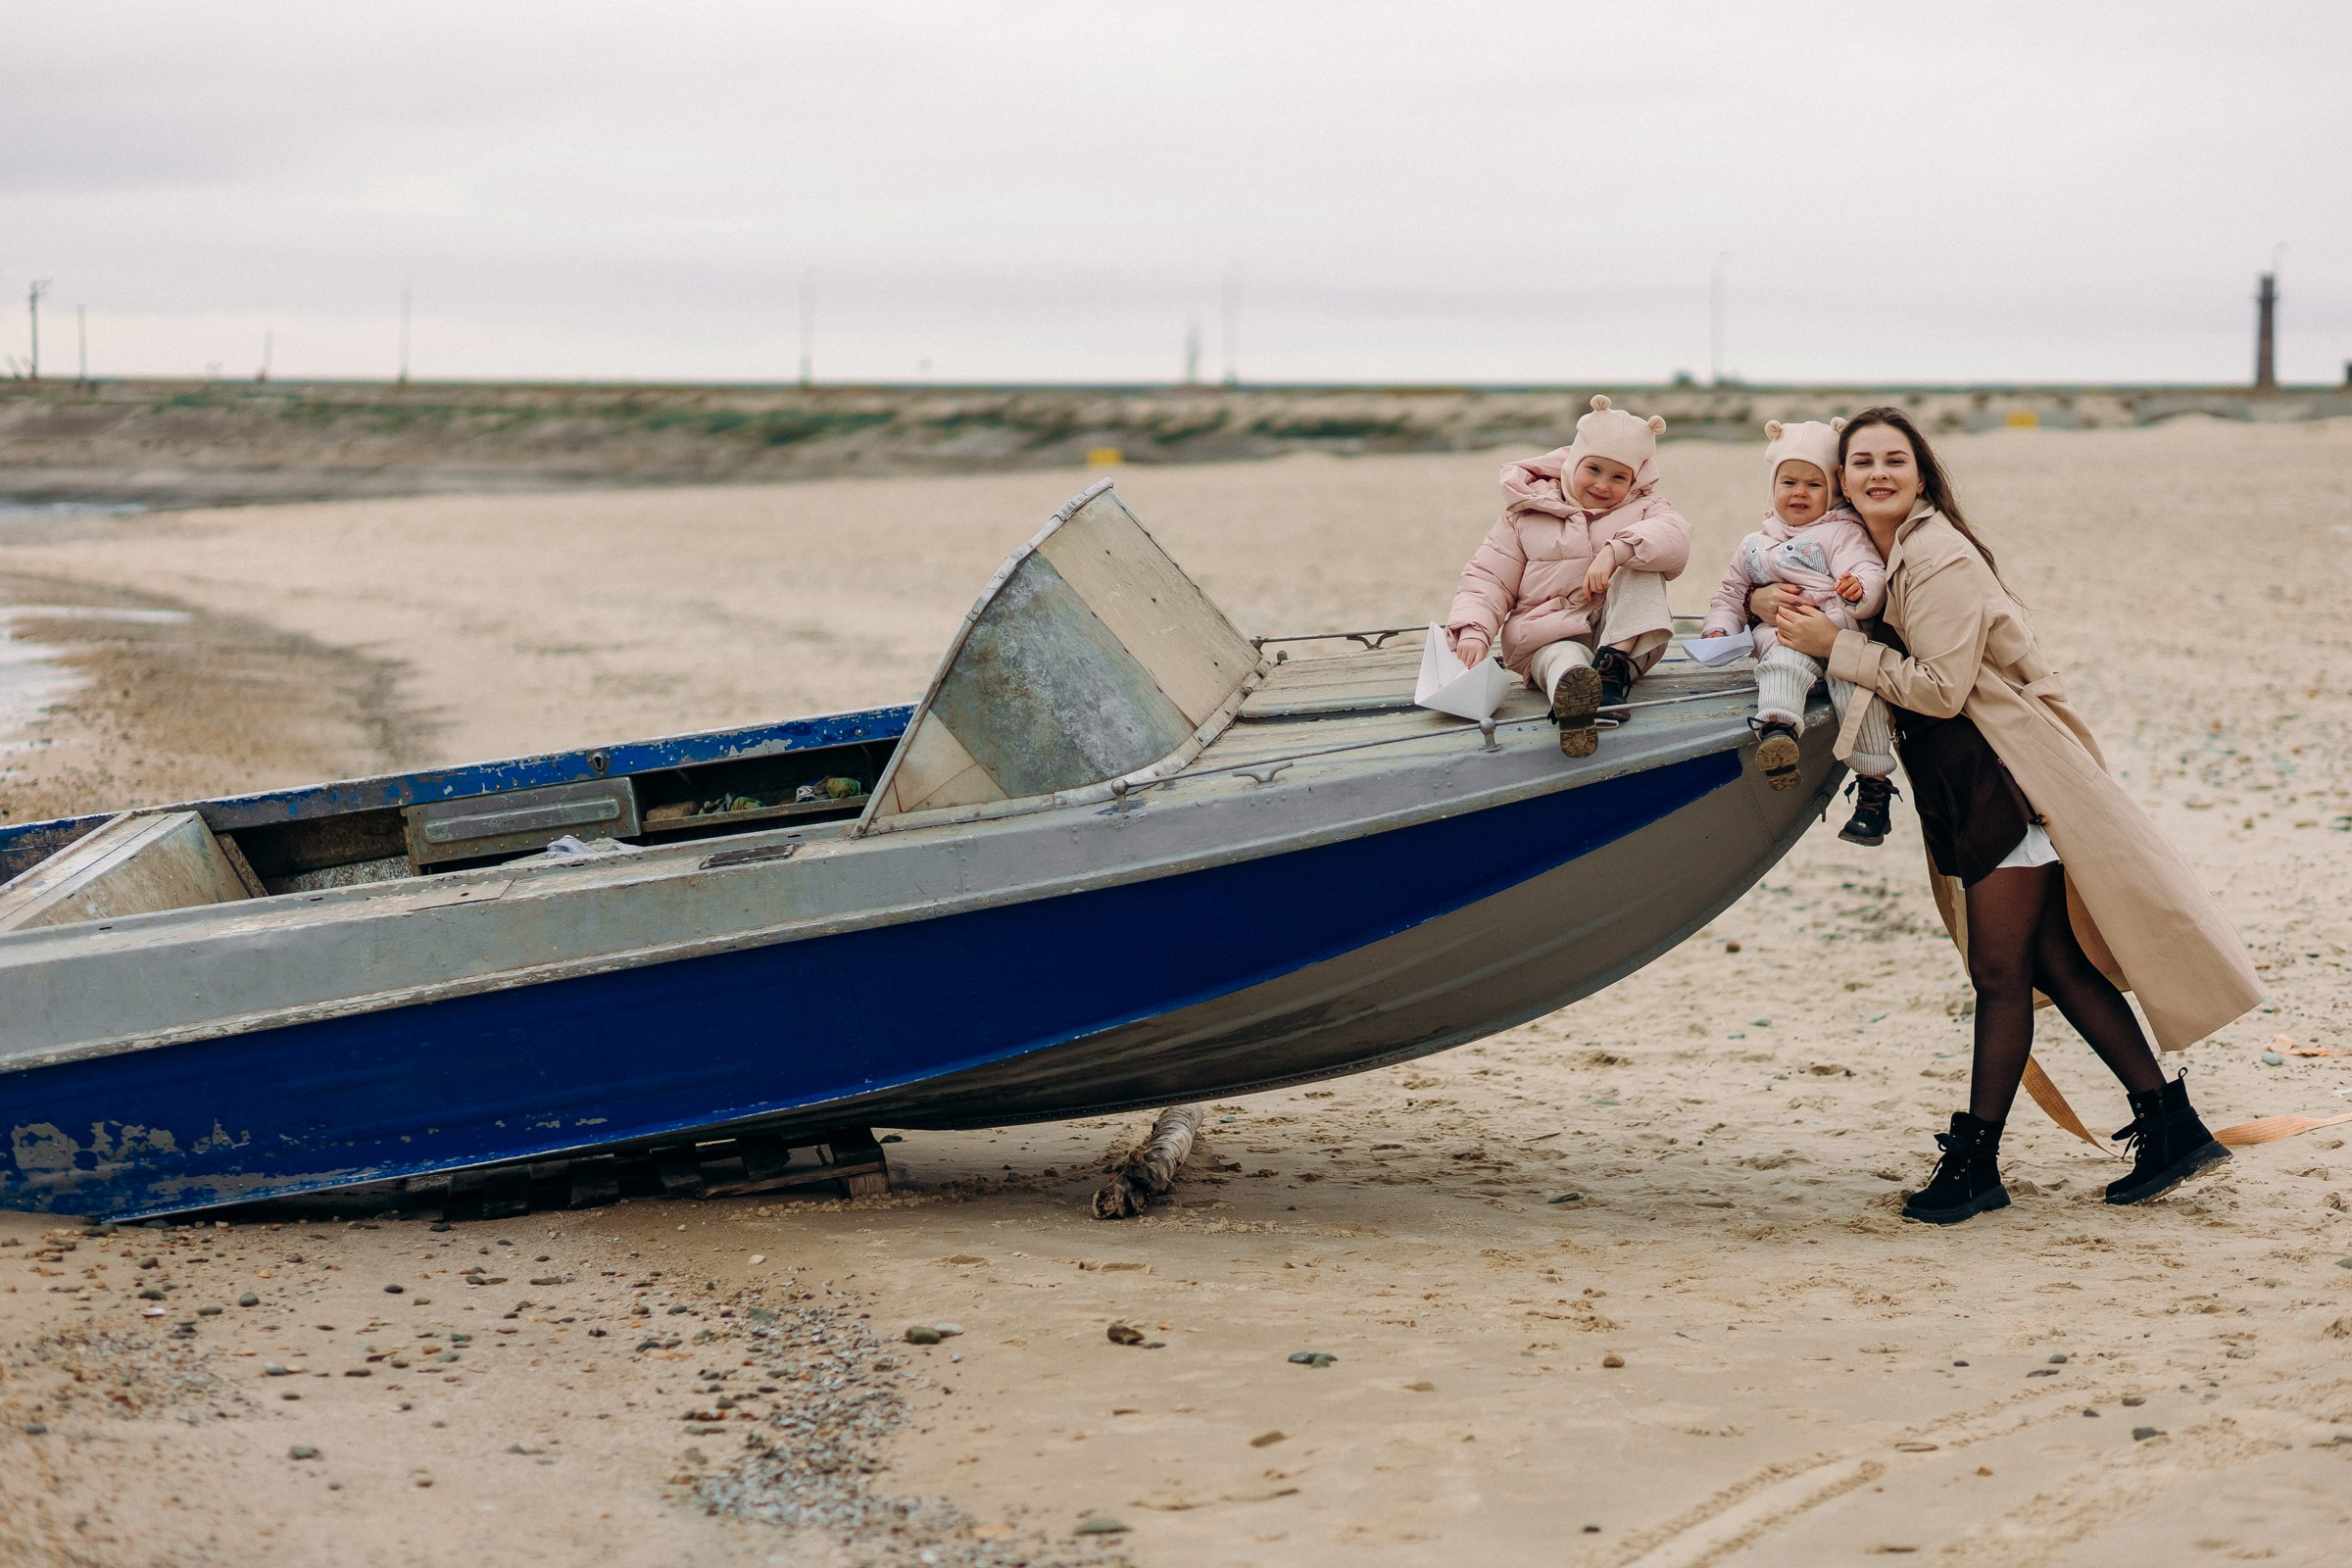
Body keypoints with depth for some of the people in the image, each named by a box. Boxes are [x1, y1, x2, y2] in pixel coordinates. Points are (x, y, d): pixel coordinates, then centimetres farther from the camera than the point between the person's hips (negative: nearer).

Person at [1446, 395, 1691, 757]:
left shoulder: (1643, 510, 9)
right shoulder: (1526, 513, 11)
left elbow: (1675, 540, -15)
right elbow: (1488, 579, 7)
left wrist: (1615, 552, -34)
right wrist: (1472, 630, -15)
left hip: (1622, 633, 1)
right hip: (1550, 636, -1)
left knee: (1640, 565, -23)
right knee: (1562, 657, -38)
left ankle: (1614, 668, -39)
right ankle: (1570, 687, -77)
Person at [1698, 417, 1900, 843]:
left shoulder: (1842, 533, 12)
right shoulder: (1753, 547, 27)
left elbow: (1871, 574, -4)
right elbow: (1730, 596, 31)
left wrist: (1861, 588, -29)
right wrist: (1718, 630, 9)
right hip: (1780, 635, 1)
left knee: (1857, 686, -30)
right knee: (1785, 663, -36)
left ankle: (1874, 785, -25)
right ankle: (1778, 727, -67)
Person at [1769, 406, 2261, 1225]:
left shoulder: (1941, 559, -17)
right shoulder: (1872, 553, 10)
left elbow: (1941, 687, -21)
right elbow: (1757, 587, 23)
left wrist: (1835, 647, -20)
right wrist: (1775, 601, 2)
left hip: (2009, 781, -9)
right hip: (1964, 790, 10)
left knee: (1999, 972, -4)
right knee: (2054, 964, 10)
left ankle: (1974, 1160, 2)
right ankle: (2168, 1123, 15)